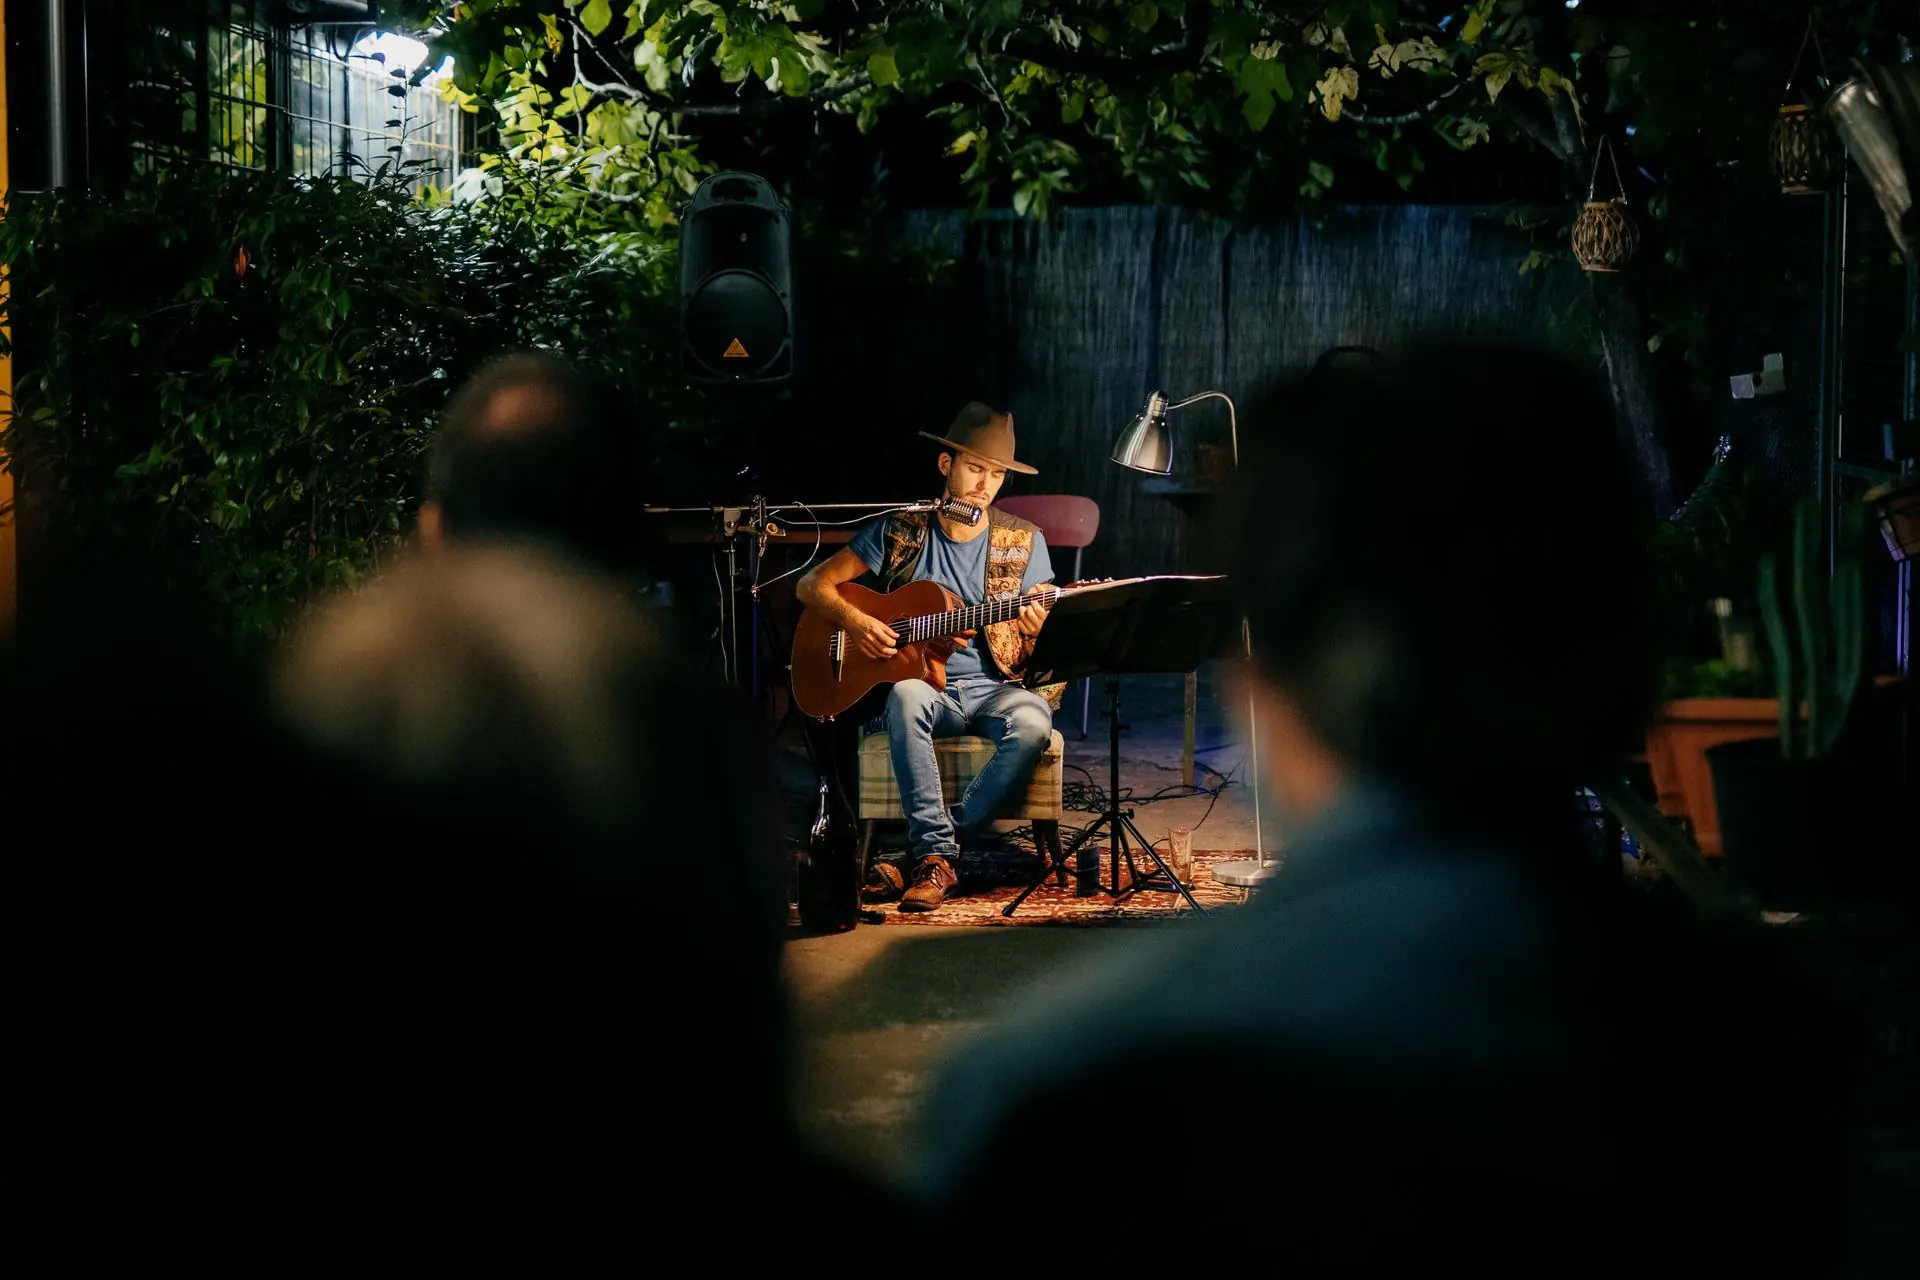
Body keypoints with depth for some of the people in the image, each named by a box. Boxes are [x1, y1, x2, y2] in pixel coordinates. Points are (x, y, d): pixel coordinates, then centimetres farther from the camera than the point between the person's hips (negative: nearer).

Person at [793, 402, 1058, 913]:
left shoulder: (1022, 542, 7)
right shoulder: (899, 531, 4)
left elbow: (1039, 656, 6)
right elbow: (812, 585, 6)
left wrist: (1036, 633, -18)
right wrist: (853, 620, -14)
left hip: (994, 688, 1)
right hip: (925, 684, -1)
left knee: (1032, 723, -34)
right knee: (907, 696, -38)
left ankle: (933, 851, -23)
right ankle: (936, 856, -32)